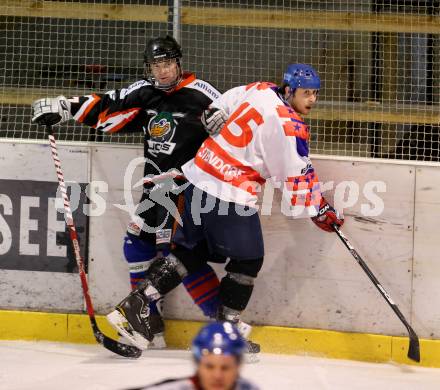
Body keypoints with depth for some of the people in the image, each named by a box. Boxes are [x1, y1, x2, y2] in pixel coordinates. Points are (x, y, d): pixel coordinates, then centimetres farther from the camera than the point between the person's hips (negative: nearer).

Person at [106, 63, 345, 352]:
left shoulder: (260, 90, 6)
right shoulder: (289, 126, -17)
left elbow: (217, 110, 20)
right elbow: (298, 176, -12)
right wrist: (320, 211, -1)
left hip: (200, 176, 9)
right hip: (230, 195, -8)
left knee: (192, 252, 17)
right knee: (248, 260, 7)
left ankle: (135, 306, 10)